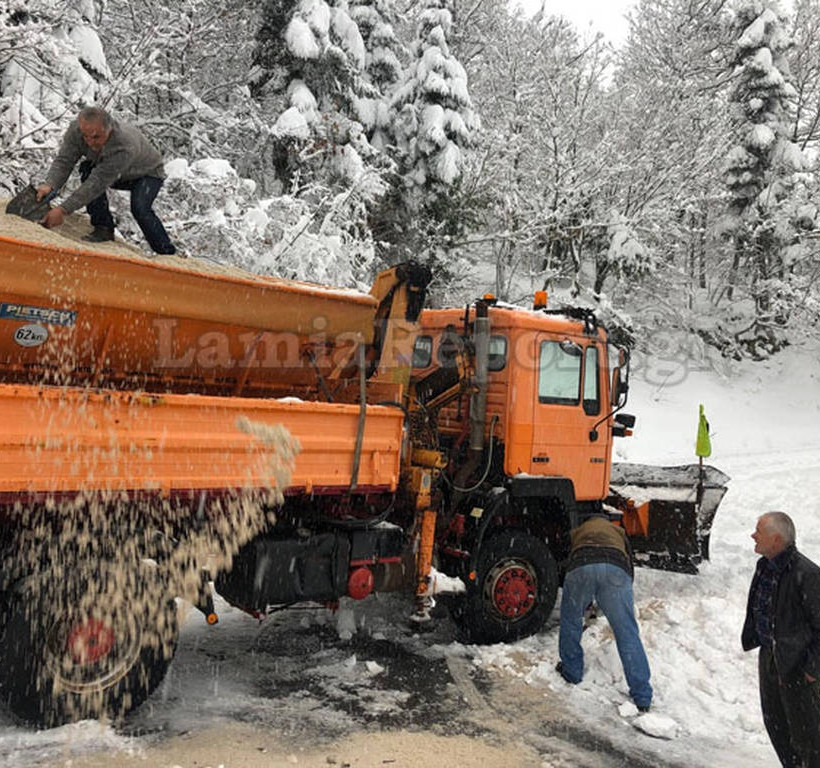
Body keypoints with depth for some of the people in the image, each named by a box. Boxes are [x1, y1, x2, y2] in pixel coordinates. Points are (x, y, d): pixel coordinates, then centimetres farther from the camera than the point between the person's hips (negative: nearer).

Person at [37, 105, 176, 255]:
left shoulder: (124, 147, -44)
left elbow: (99, 182, -45)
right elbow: (63, 161, -25)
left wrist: (63, 210, -48)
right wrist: (49, 185, -47)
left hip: (148, 173, -6)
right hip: (119, 176, 6)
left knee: (139, 208, -31)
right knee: (87, 170, -23)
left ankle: (167, 253, -13)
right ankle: (103, 228, -12)